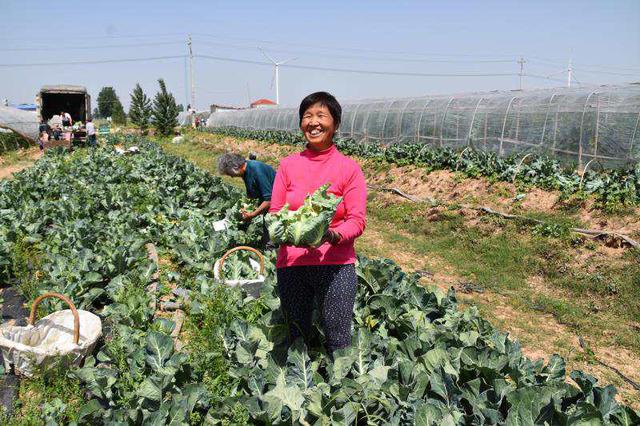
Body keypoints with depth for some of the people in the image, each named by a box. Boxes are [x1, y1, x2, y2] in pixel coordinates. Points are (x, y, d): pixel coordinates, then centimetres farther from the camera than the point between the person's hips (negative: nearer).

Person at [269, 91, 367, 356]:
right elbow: (275, 212, 7)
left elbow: (357, 220, -6)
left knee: (338, 343, 3)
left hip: (335, 265, -2)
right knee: (297, 338, 16)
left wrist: (331, 236, -25)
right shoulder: (288, 165, 5)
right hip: (291, 263, 3)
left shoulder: (349, 168, -2)